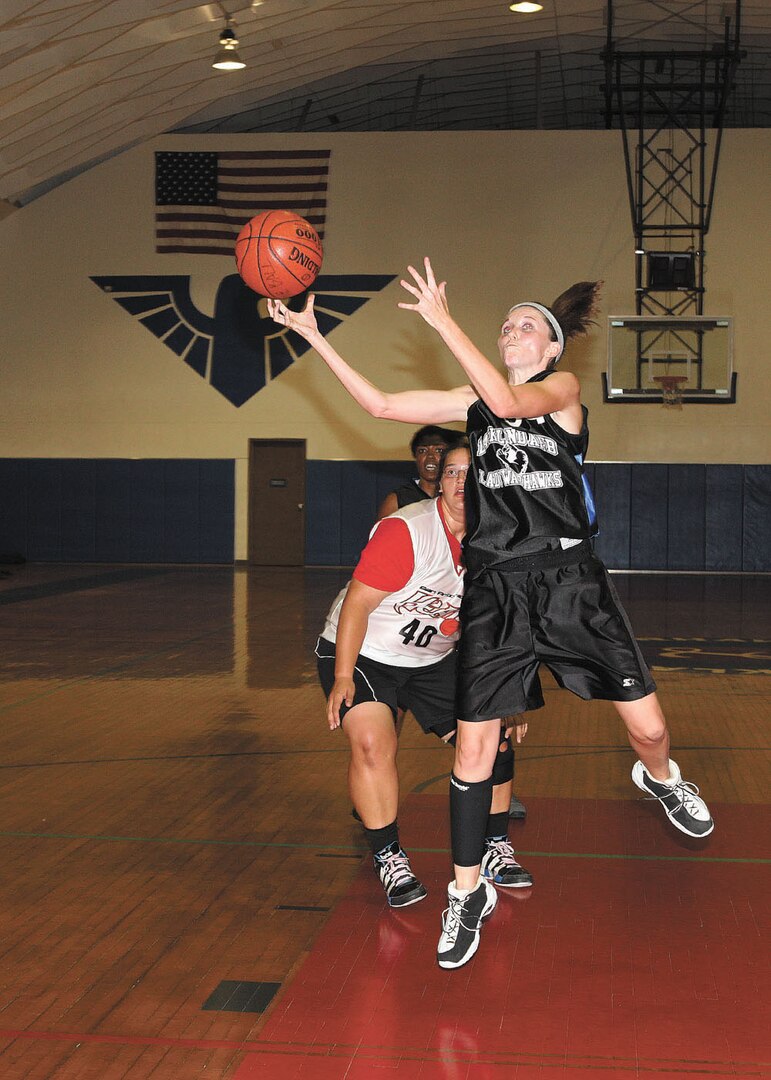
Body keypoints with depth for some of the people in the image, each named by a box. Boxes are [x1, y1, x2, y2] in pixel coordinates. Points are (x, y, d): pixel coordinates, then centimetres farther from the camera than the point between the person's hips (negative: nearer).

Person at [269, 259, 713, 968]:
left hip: (569, 580, -3)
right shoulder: (475, 400, 12)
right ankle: (469, 893, 15)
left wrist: (443, 321, -24)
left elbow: (509, 401, -23)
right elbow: (382, 405, 9)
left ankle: (661, 779, 39)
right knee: (473, 749, -1)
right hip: (494, 588, 3)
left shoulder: (564, 388, -1)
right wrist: (313, 337, 4)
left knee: (648, 727, 1)